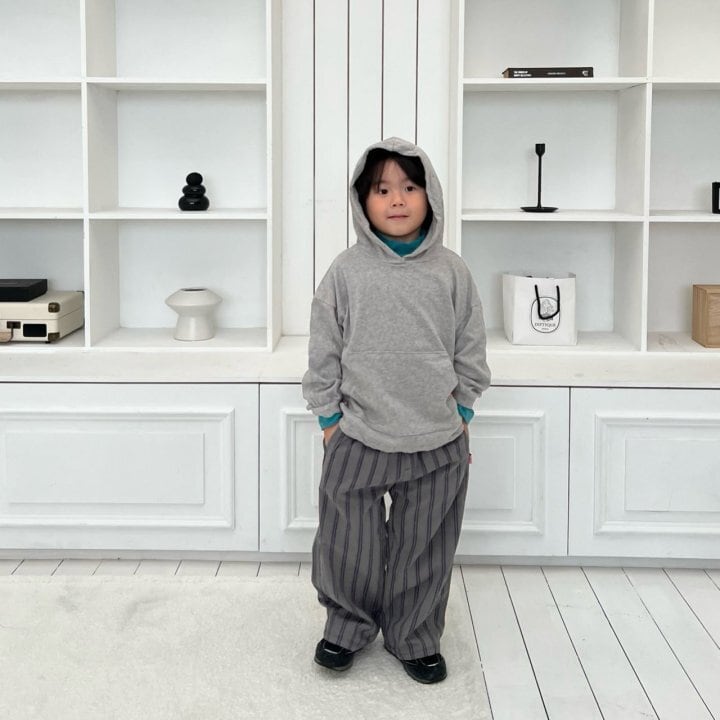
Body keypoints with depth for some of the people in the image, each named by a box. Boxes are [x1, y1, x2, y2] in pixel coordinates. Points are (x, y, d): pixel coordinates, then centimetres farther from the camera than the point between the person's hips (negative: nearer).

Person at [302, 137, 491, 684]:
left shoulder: (451, 271, -1)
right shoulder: (347, 271, -4)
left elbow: (470, 350, 7)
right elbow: (324, 352, 1)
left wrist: (461, 414, 7)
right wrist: (328, 417, 2)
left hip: (438, 444, 1)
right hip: (358, 439, -1)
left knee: (424, 549, 11)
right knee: (348, 546, 8)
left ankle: (414, 638, 30)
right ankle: (350, 626, 32)